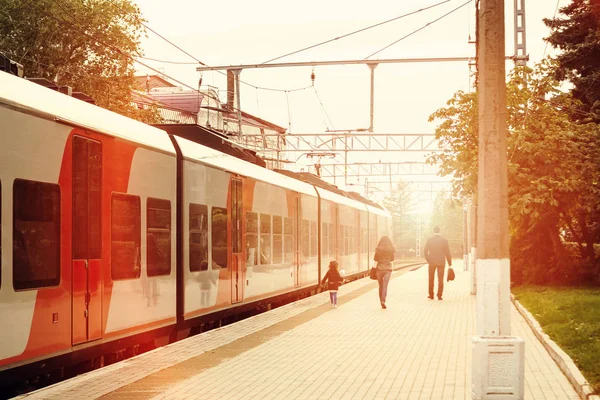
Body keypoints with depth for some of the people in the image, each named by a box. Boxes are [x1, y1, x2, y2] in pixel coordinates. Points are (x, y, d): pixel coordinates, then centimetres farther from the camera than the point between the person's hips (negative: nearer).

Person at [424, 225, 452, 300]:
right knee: (440, 279, 4)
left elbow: (425, 251, -5)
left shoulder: (429, 240, -4)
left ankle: (431, 295, 13)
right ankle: (439, 295, -2)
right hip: (441, 262, 0)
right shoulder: (444, 240, -5)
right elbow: (447, 252, -4)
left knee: (431, 279, 12)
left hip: (432, 262, 1)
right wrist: (449, 263, 3)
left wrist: (428, 260, 8)